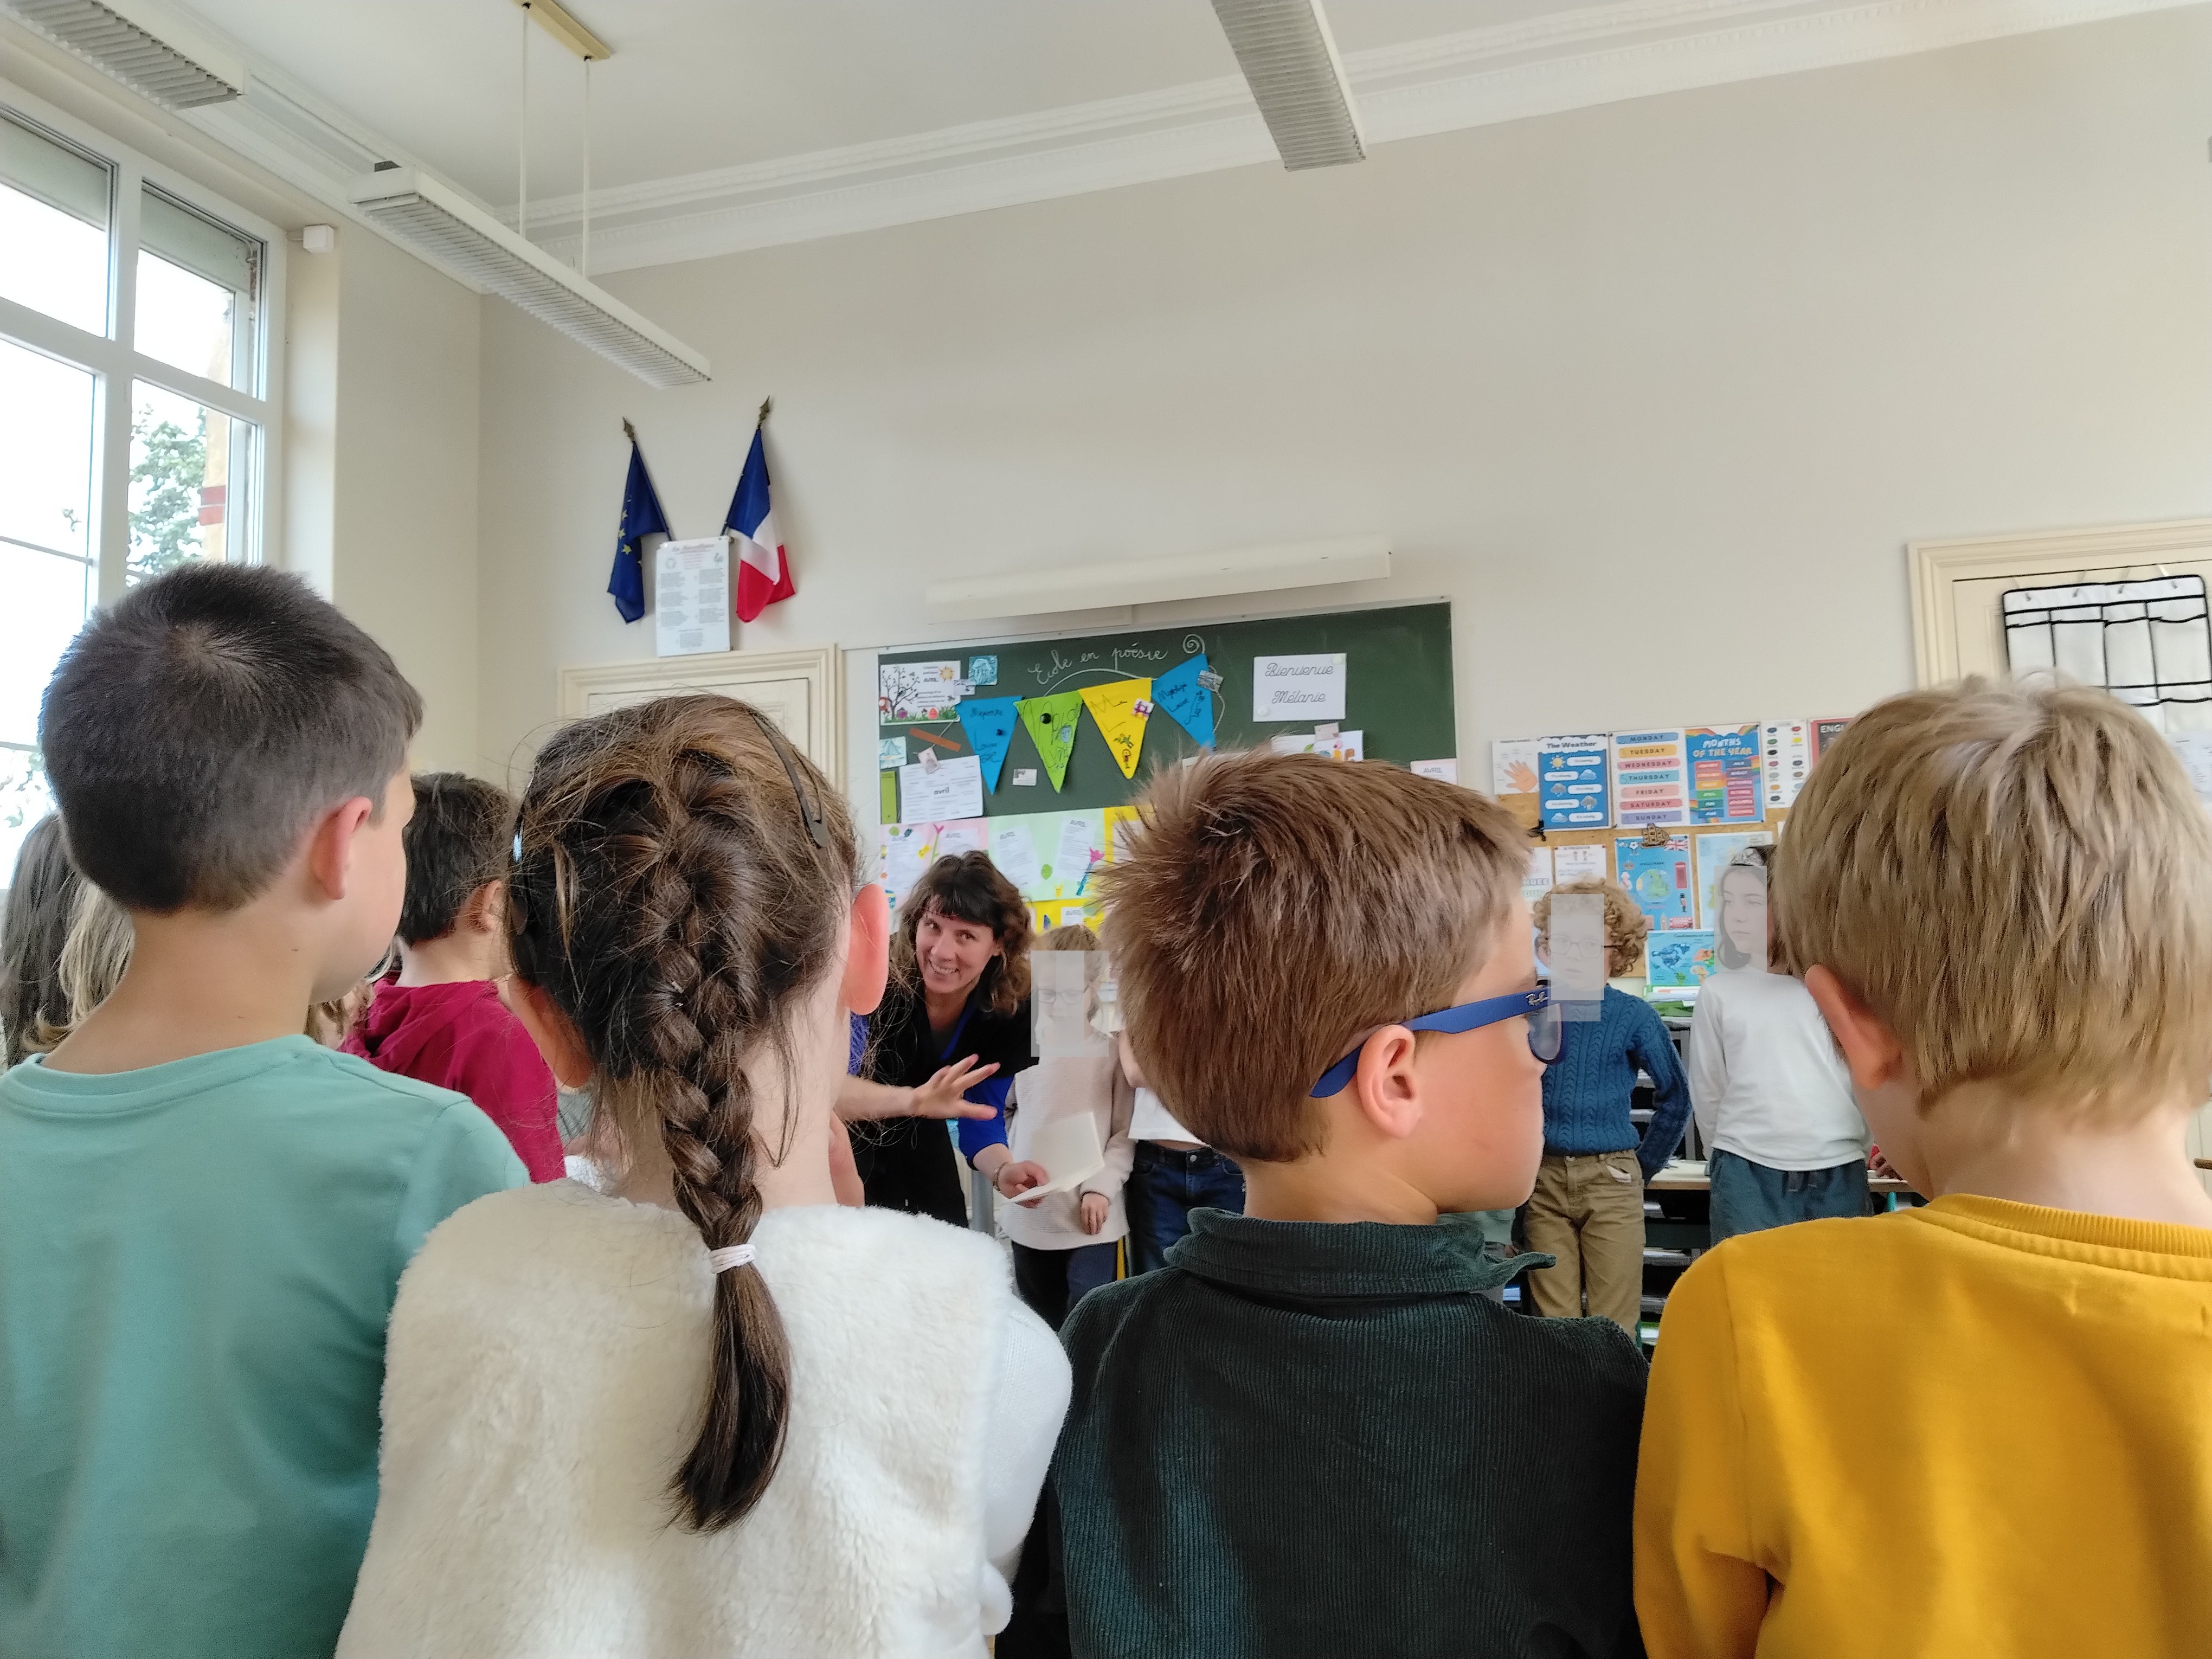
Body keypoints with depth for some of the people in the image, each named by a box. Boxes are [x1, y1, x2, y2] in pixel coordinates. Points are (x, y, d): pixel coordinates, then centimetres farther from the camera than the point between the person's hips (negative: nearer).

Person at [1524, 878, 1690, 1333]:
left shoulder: (1632, 1015, -1)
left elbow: (1675, 1097, 8)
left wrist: (1645, 1164, 8)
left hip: (1611, 1180, -1)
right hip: (1544, 1180, 2)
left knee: (1613, 1328, 3)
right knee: (1553, 1325, 8)